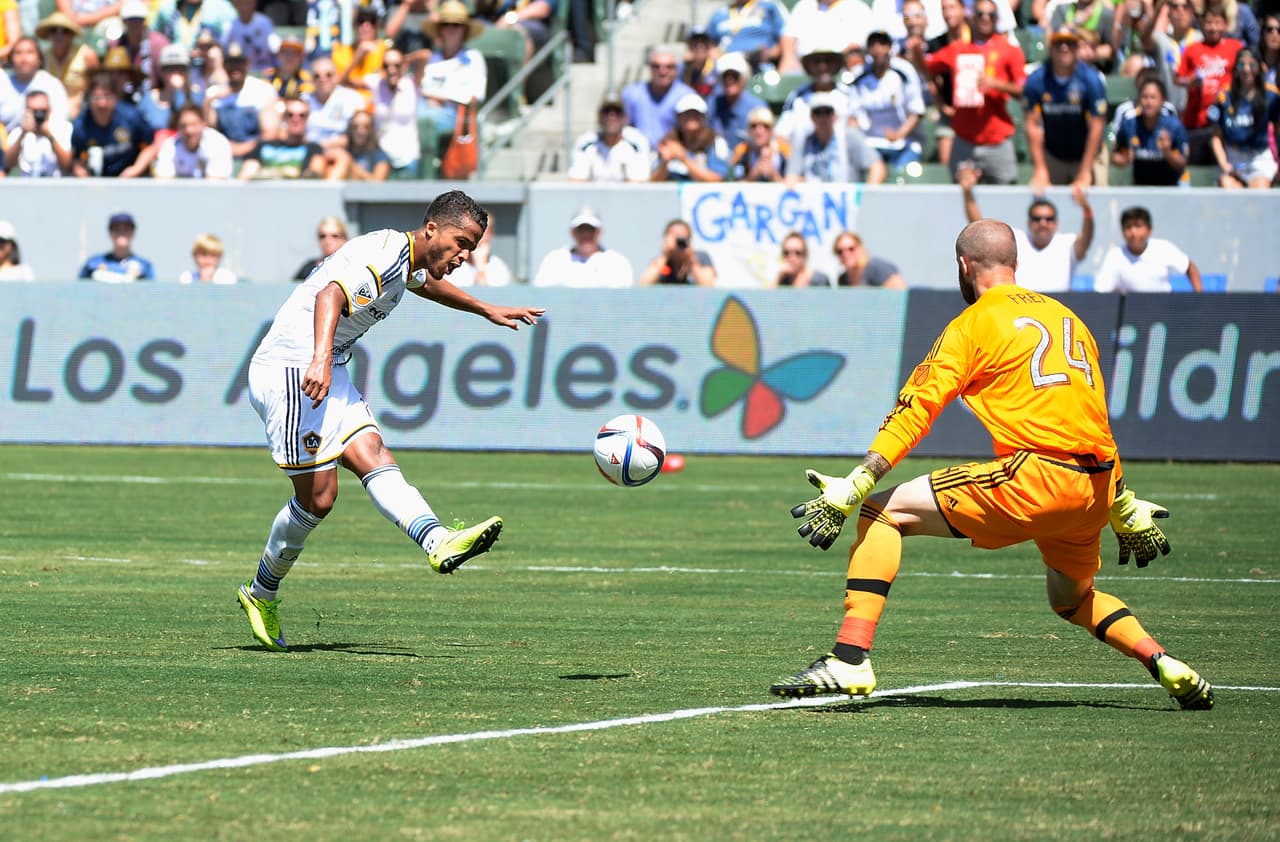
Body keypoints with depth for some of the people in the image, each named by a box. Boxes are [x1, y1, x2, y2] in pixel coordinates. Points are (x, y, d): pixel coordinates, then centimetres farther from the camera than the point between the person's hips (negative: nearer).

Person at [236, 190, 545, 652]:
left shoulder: (408, 262, 13)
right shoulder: (383, 254, -20)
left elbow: (424, 283, 39)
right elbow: (330, 295, -37)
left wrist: (487, 310, 47)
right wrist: (320, 360, -53)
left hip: (328, 371, 9)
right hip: (292, 369, -9)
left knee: (374, 457, -11)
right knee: (318, 496, -8)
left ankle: (438, 542, -28)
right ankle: (262, 593, 4)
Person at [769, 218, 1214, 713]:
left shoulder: (975, 323, 3)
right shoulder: (1065, 316, 23)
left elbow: (915, 410, -7)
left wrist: (852, 488, -12)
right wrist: (1125, 510, 33)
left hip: (1037, 475, -7)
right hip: (1096, 486, 7)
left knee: (882, 512, -1)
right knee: (1072, 598, 32)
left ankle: (851, 659, -13)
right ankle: (1168, 668, 11)